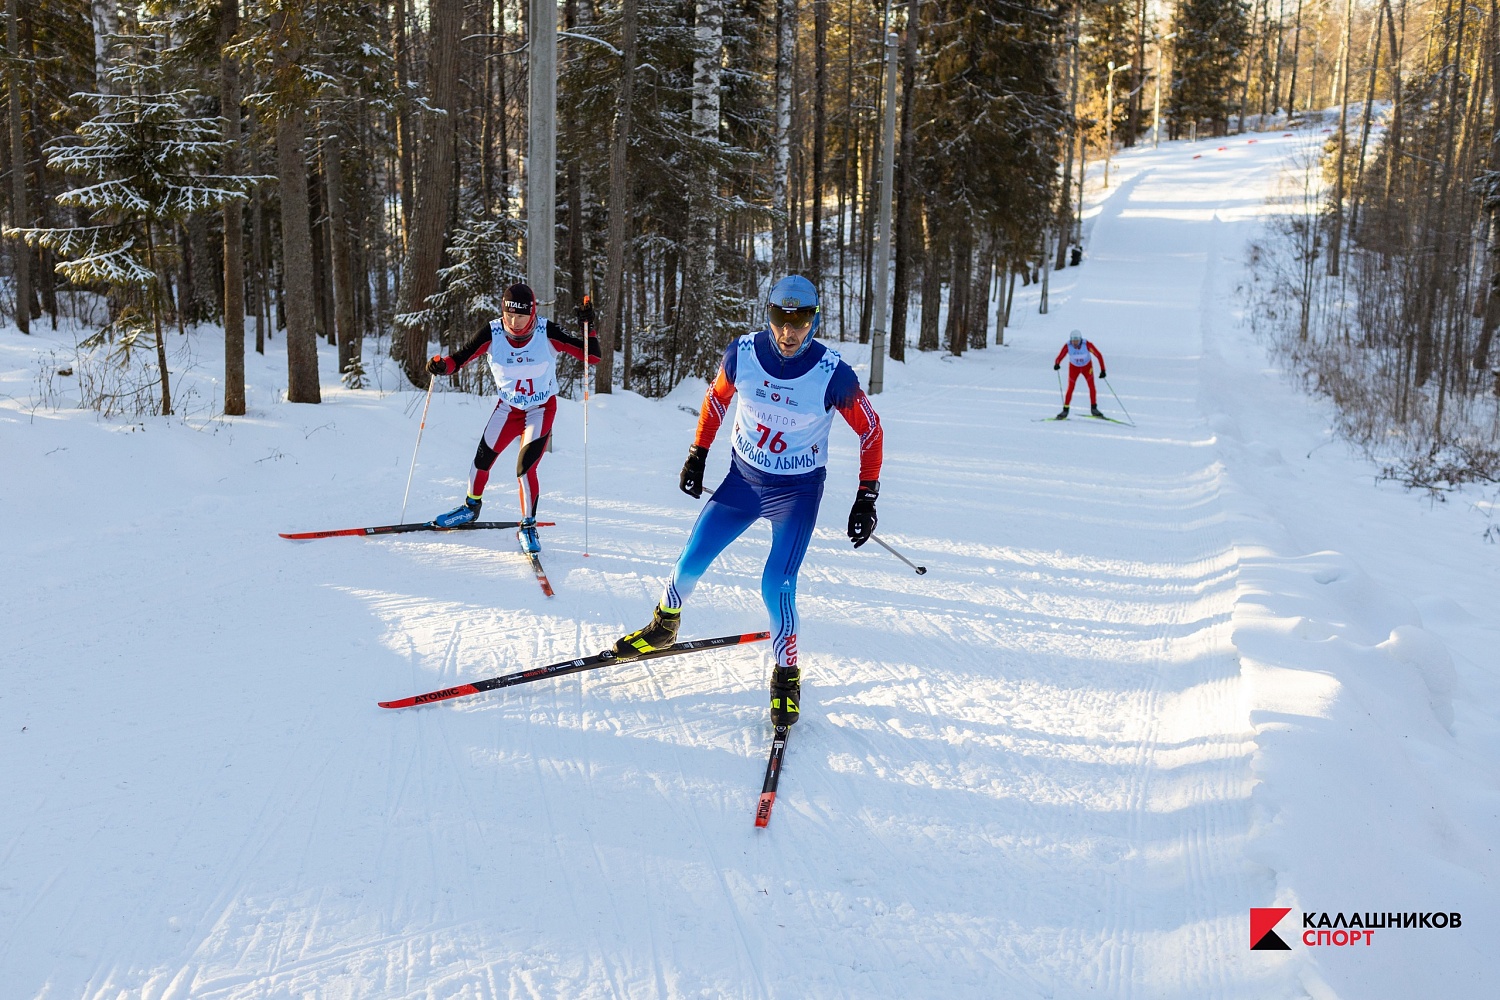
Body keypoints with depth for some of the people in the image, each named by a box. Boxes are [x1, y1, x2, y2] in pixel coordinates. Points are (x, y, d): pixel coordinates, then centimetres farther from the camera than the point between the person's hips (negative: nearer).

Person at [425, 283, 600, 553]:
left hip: (541, 409, -3)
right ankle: (471, 506, 38)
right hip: (508, 407, 3)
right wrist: (442, 364, -37)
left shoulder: (547, 332, -22)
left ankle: (528, 526, 5)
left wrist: (588, 328, -36)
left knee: (525, 468, -16)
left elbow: (592, 356, -20)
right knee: (482, 459, 8)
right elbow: (461, 358, -16)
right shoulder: (492, 333, -18)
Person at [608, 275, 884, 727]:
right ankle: (664, 626, 35)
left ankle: (786, 676, 10)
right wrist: (697, 454, 8)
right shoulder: (743, 354, -14)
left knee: (777, 586, -13)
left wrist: (866, 498, -11)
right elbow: (717, 397, 7)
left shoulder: (833, 374, -21)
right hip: (743, 478, 3)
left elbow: (870, 430, -9)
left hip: (798, 491, -3)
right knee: (691, 561, 5)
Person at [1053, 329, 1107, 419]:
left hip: (1087, 366, 0)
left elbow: (1099, 356, -23)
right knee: (1070, 388, -8)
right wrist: (1057, 365, -52)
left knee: (1092, 387, -11)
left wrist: (1103, 370, -27)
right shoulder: (1067, 346, -28)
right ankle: (1065, 411, 2)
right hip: (1074, 367, 0)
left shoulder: (1087, 344, -30)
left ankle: (1093, 409, 3)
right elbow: (1059, 358, -28)